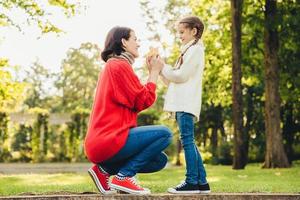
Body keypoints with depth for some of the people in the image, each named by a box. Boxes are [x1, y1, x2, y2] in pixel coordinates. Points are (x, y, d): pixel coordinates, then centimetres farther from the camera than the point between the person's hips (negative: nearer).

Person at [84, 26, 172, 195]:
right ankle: (124, 176, -11)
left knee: (160, 161, 13)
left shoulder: (113, 66, 22)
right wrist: (155, 72, 2)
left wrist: (152, 73, 16)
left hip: (100, 143, 10)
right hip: (109, 141, -10)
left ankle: (104, 170, 9)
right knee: (164, 134, -14)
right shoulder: (119, 65, -10)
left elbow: (134, 101, 17)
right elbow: (143, 102, -10)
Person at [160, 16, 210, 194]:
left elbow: (181, 76, -12)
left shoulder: (195, 49, -3)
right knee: (189, 142, 8)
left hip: (187, 104, -10)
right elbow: (172, 78, 23)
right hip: (182, 103, 10)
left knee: (187, 140, -12)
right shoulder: (188, 51, 26)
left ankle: (192, 182, -13)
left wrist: (162, 68, -3)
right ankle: (202, 182, 9)